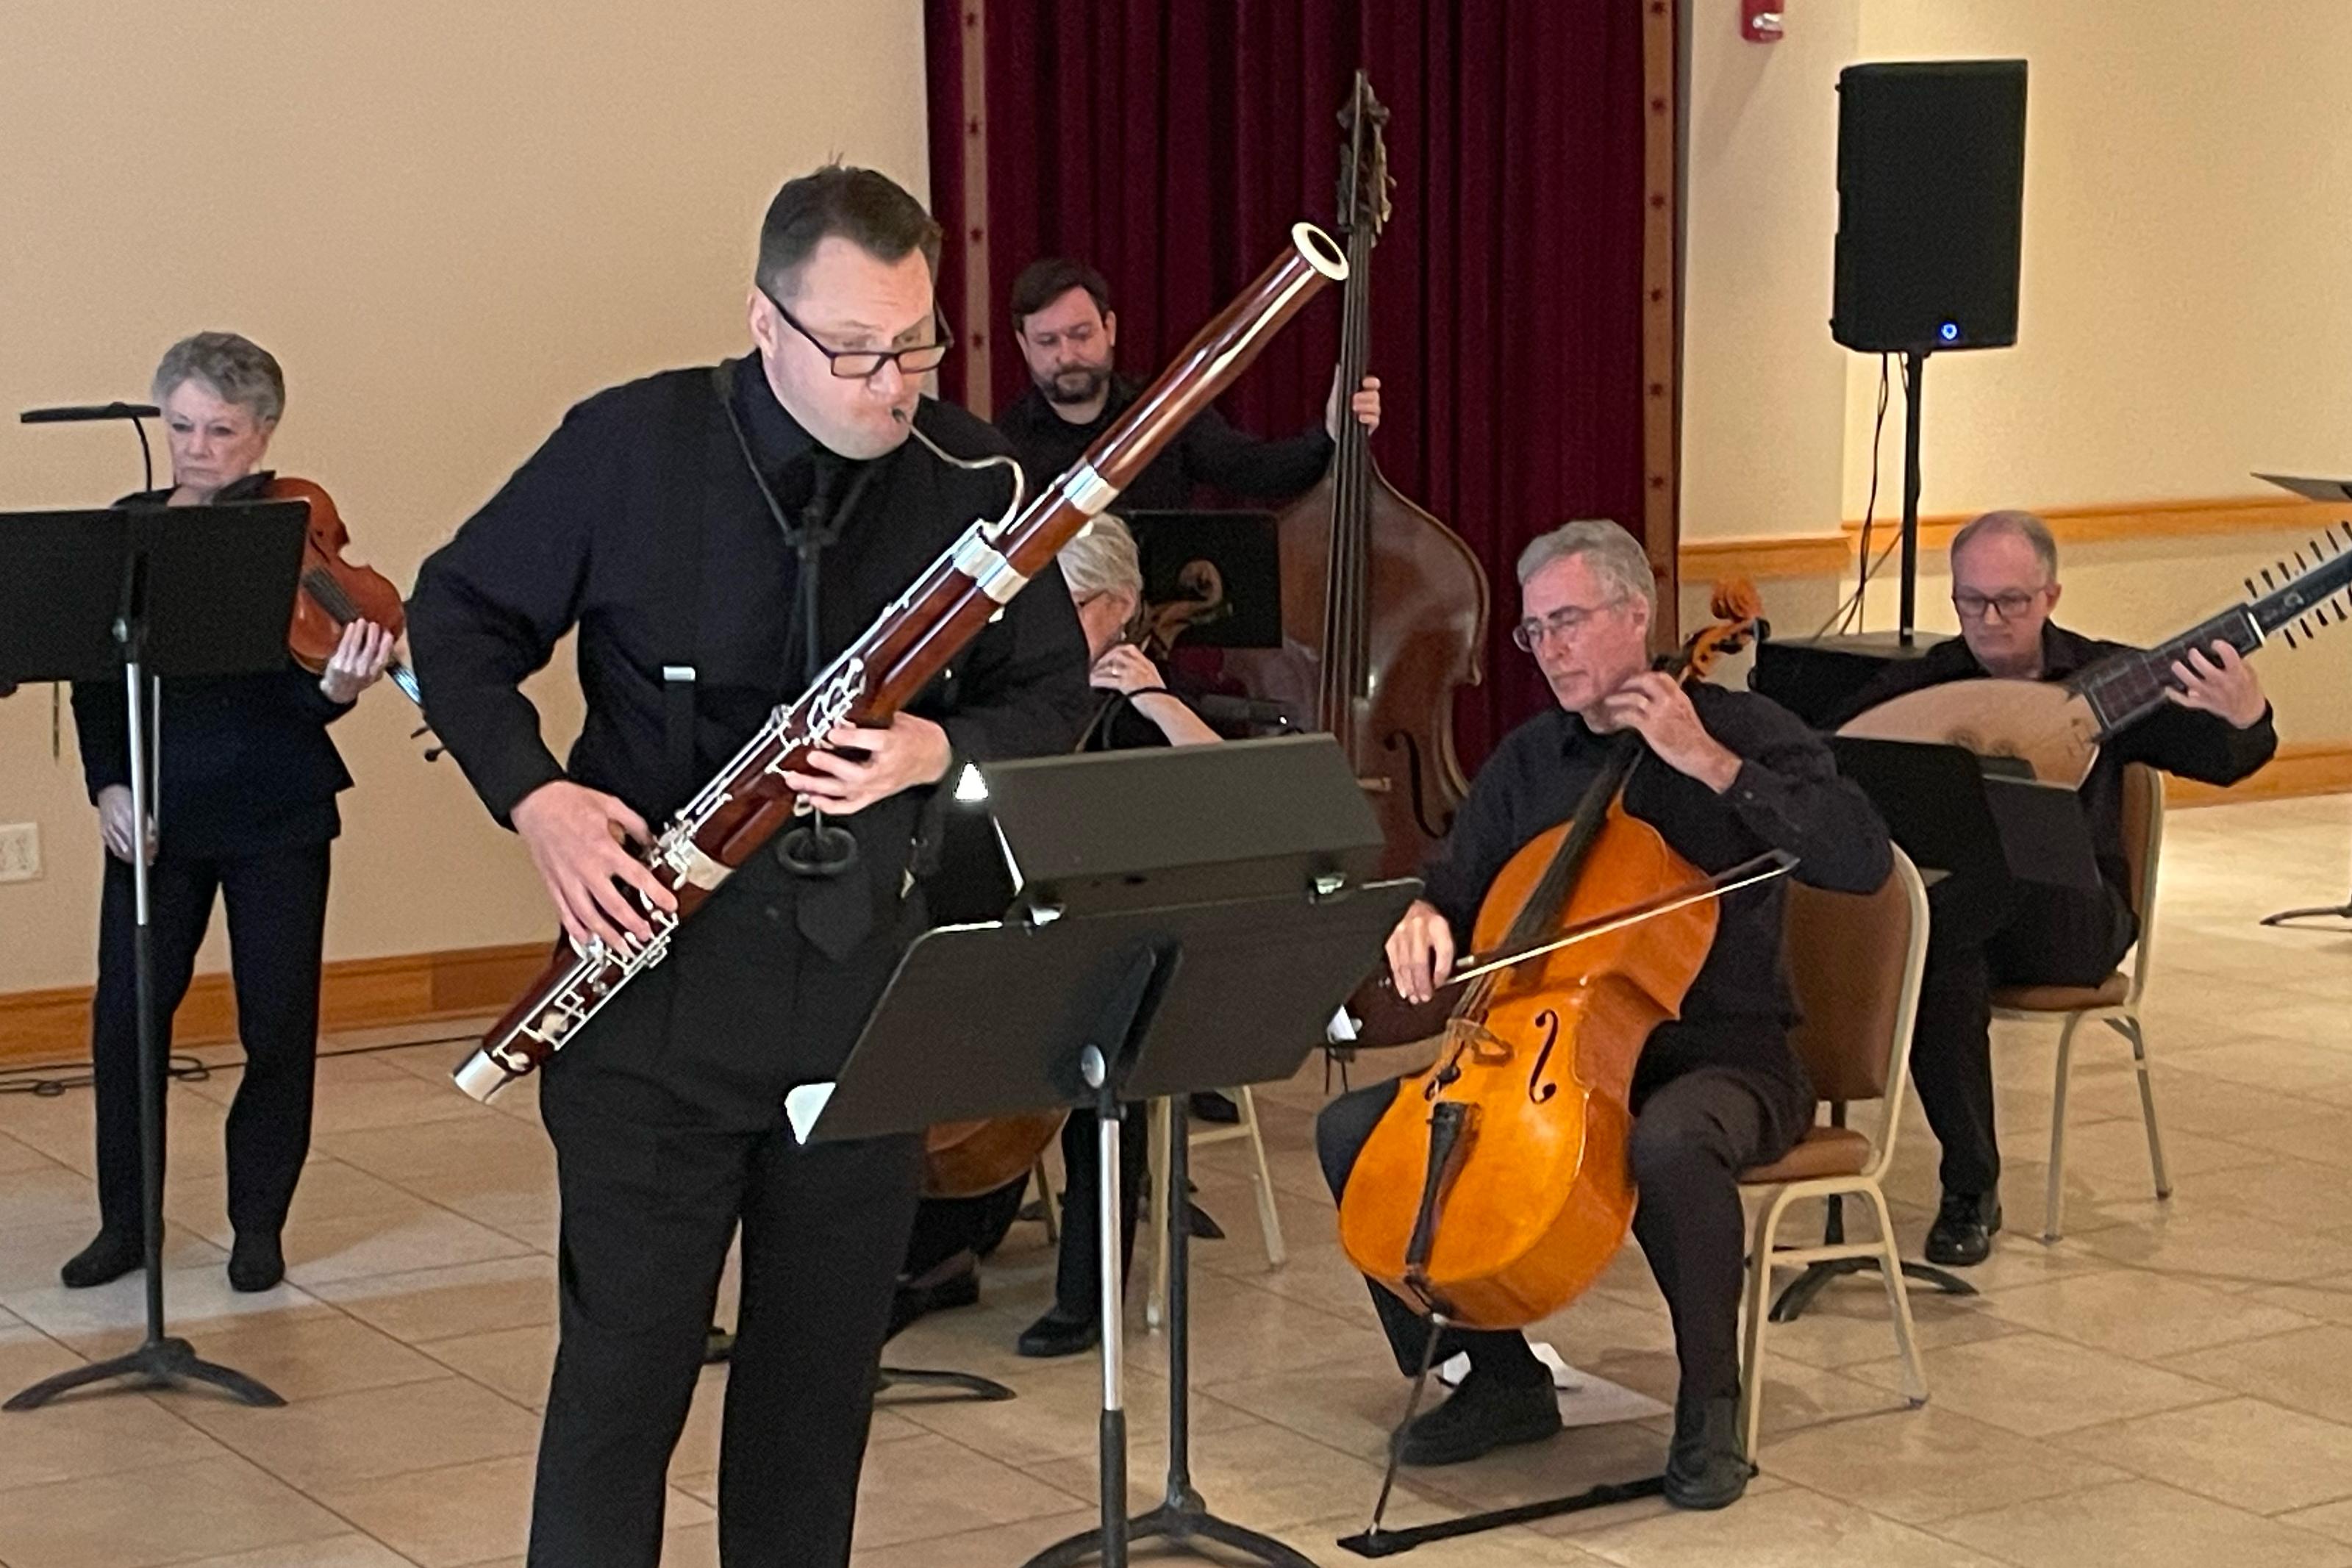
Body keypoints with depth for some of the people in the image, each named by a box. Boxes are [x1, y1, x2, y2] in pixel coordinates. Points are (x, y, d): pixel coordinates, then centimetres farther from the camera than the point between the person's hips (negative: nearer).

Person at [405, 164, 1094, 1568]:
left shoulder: (967, 474, -2)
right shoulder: (632, 448, -7)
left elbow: (1053, 699, 7)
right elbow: (459, 619, 4)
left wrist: (937, 751, -14)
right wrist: (535, 794, -11)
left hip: (868, 976, 2)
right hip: (659, 969, -2)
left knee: (828, 1359, 12)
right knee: (627, 1354, 1)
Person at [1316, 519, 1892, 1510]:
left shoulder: (1739, 729, -5)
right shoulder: (1527, 761, 12)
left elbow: (1862, 861, -19)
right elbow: (1457, 887, 18)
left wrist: (1710, 762, -21)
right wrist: (1425, 917, -7)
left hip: (1723, 1059, -6)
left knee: (1669, 1142, -41)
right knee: (1353, 1129, -11)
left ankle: (1710, 1406, -16)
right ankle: (1501, 1381, 2)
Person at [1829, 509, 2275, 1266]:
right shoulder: (1918, 684, 5)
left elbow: (2218, 761, -6)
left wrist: (2245, 720, -30)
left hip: (2070, 922, -1)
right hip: (1951, 921, 1)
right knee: (1943, 962, -35)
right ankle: (1970, 1191, -22)